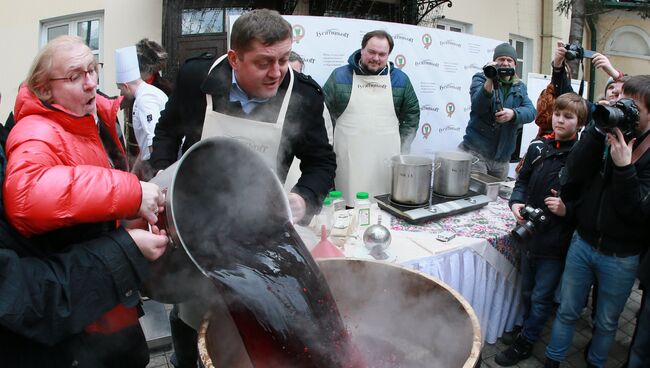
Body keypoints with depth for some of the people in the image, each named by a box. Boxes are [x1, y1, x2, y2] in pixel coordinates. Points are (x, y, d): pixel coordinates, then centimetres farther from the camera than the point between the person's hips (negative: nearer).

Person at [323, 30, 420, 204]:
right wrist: (330, 147, 3)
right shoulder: (340, 76, 3)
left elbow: (412, 114, 15)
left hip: (387, 161, 2)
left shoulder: (400, 79, 9)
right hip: (348, 160, -1)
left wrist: (402, 148, 9)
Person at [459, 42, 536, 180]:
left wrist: (513, 113, -23)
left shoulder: (520, 87, 14)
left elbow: (531, 111, -2)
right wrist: (490, 80, -30)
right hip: (475, 151, -4)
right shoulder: (480, 78, 2)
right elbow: (478, 106, -16)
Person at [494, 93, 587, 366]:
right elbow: (523, 180, 11)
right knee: (528, 291, 20)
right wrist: (516, 202, -7)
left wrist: (567, 209, -25)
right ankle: (530, 329, 43)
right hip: (530, 233, 4)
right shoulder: (538, 147, 1)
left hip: (557, 242, -4)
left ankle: (524, 343, 26)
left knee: (541, 297, 8)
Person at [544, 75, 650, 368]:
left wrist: (623, 166, -27)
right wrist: (598, 131, -21)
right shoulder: (610, 132, -1)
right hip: (583, 242, 2)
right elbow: (574, 173, -14)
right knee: (567, 311, 16)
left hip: (621, 257, -2)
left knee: (606, 322, 18)